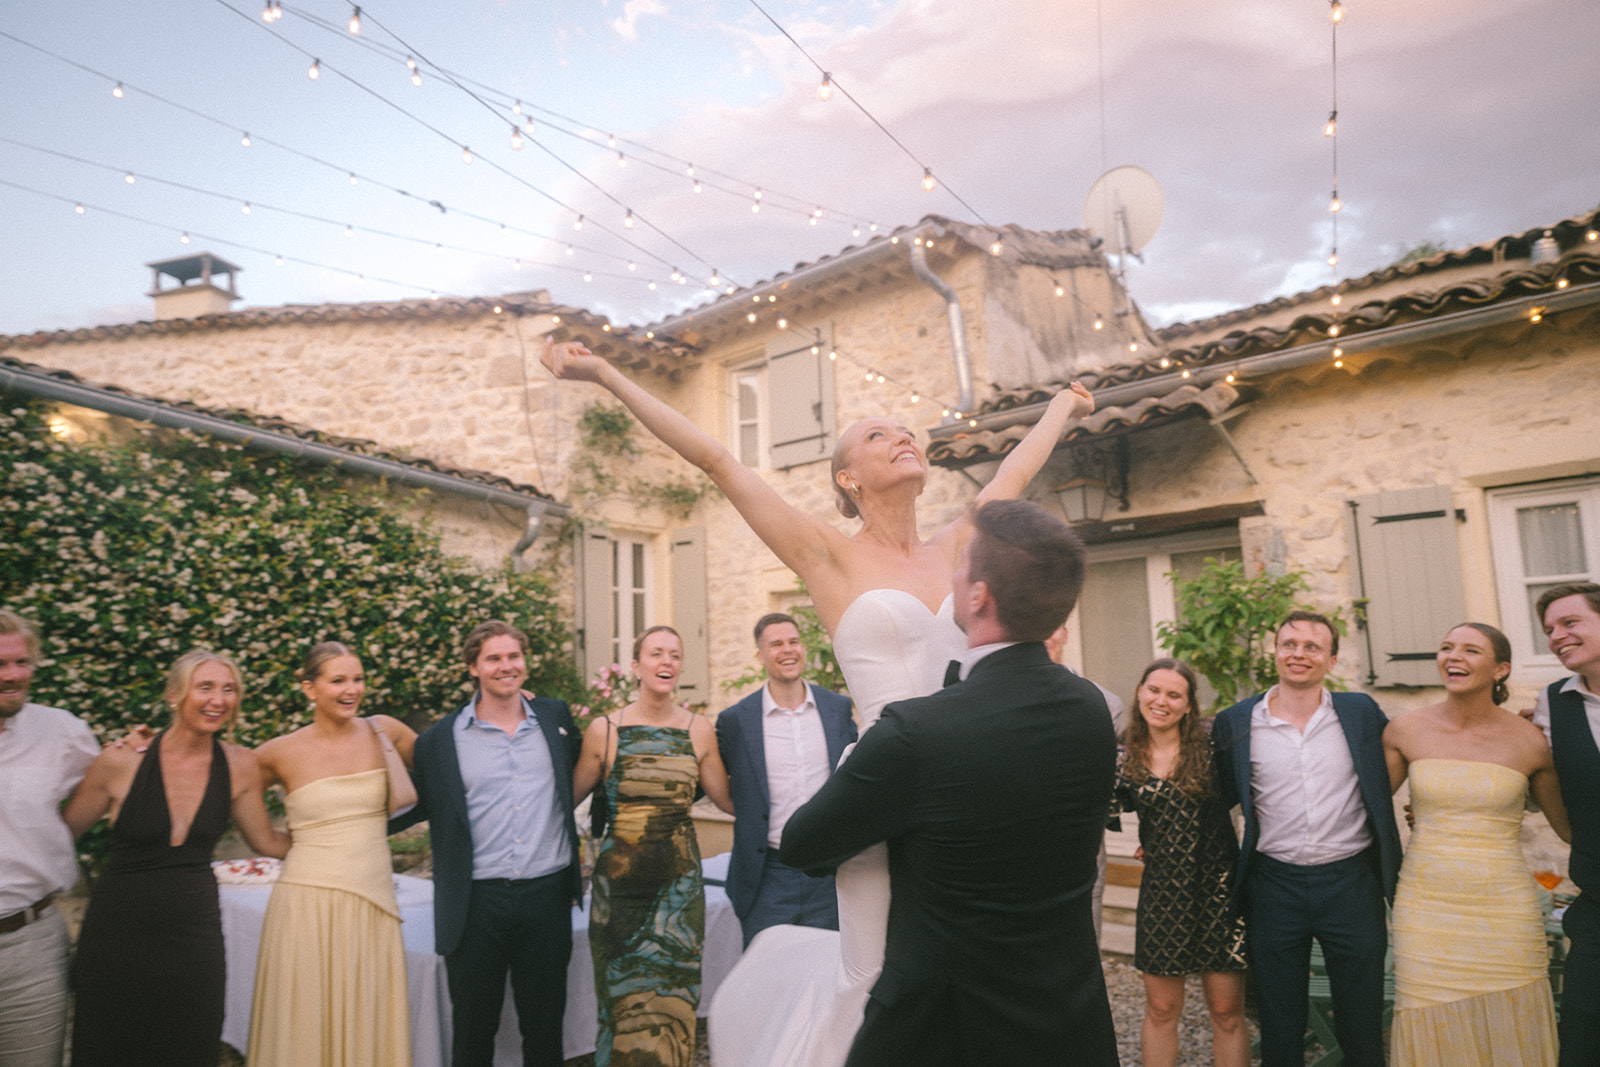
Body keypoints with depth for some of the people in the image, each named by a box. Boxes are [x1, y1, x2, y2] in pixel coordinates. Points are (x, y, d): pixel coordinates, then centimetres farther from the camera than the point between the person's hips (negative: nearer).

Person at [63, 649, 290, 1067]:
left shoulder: (240, 766, -4)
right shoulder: (121, 762, -11)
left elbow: (268, 842, 8)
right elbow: (60, 833, 5)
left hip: (194, 935, 2)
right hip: (118, 934, -2)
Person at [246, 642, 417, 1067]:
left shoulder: (383, 731, 3)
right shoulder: (282, 753, -3)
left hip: (374, 904, 2)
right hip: (308, 905, -2)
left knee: (367, 1027, 9)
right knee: (306, 1023, 6)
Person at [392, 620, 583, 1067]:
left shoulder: (556, 718, 5)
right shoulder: (440, 739, -1)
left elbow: (582, 778, 21)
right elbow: (416, 807, 9)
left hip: (547, 896, 1)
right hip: (477, 903, -1)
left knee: (545, 1026, 15)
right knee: (473, 1030, 13)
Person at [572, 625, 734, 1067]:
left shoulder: (699, 730, 0)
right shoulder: (604, 730, -4)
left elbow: (728, 800, 8)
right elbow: (570, 795, 6)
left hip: (679, 881, 1)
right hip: (620, 879, -1)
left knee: (671, 996, 7)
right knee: (626, 998, 9)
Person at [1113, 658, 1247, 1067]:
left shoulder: (1211, 744, -6)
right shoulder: (1126, 759, 1)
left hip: (1219, 886, -1)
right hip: (1161, 891, 2)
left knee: (1227, 1012, 7)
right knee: (1161, 1009, 10)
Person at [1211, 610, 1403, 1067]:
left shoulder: (1363, 712, 0)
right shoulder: (1235, 723, -2)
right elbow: (1221, 797, 8)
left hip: (1351, 880, 1)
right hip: (1274, 886, 0)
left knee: (1362, 1029, 14)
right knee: (1279, 1029, 14)